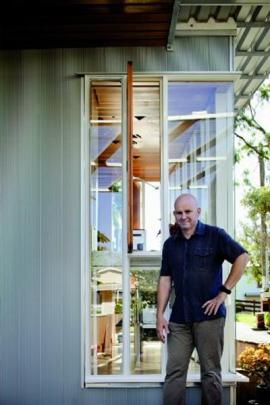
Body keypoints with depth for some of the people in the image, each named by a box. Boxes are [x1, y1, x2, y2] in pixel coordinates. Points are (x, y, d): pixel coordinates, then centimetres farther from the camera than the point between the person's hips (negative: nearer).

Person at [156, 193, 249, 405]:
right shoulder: (170, 244, 11)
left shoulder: (215, 235, -2)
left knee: (211, 372, 4)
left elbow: (242, 257, -8)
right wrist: (160, 315, 4)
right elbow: (165, 279, 11)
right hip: (179, 319, 4)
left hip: (209, 316, -4)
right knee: (174, 372, 3)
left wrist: (224, 292, -11)